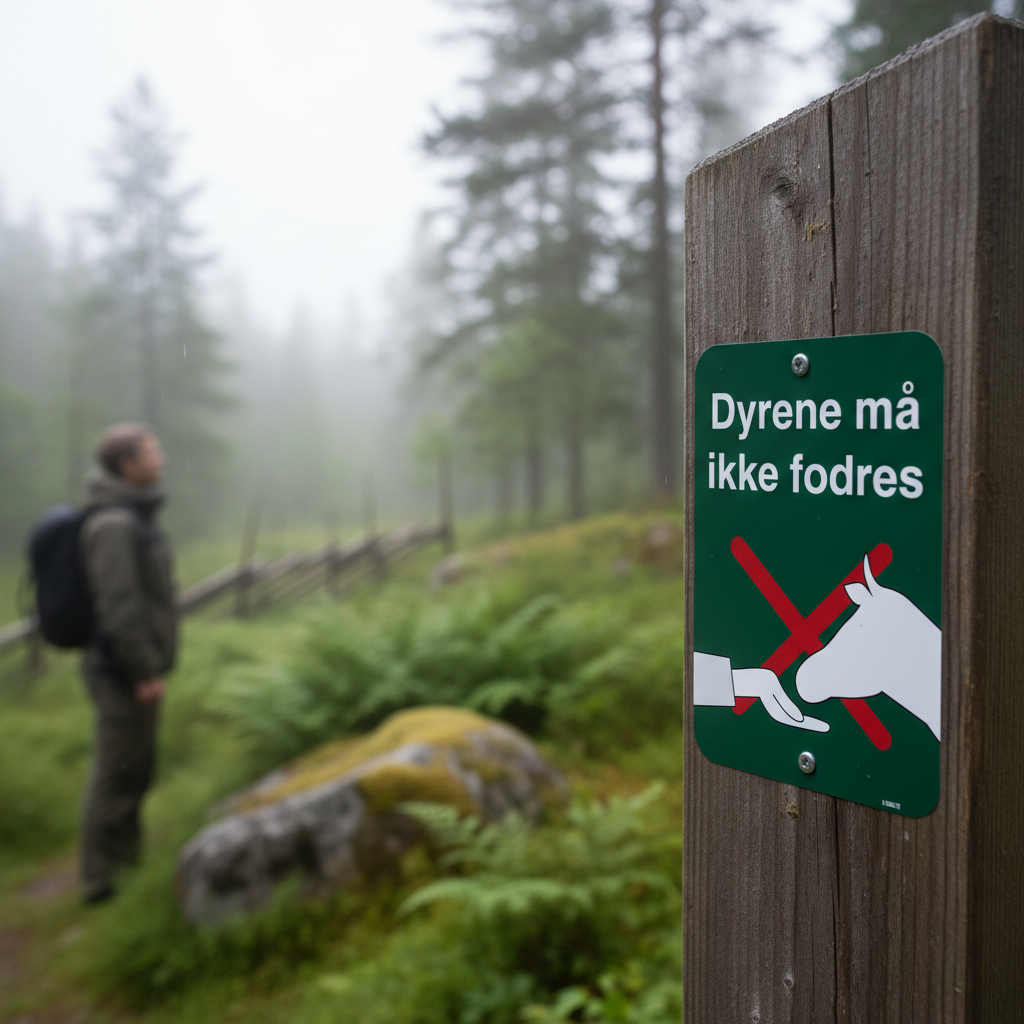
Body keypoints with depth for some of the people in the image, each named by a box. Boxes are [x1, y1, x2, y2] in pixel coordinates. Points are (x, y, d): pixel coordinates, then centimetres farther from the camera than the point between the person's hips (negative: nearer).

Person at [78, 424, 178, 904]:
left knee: (135, 769, 20)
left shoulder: (133, 514, 11)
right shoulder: (113, 524, -20)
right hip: (125, 673, -10)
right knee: (117, 773, 1)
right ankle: (101, 878, 12)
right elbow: (119, 606, -24)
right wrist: (145, 671, -20)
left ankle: (125, 858, 36)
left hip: (134, 669, 10)